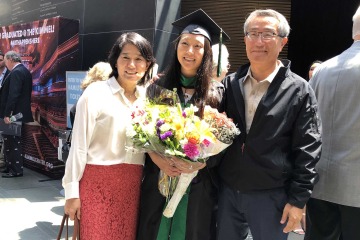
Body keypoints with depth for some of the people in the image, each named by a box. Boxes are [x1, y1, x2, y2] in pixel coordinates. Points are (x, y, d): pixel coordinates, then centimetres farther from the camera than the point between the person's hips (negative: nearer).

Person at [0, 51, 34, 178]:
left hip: (14, 115, -10)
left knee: (12, 143, -3)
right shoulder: (24, 71, 14)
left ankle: (16, 170, 4)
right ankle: (11, 167, 25)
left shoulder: (16, 73, -16)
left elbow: (13, 95, -24)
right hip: (21, 113, 10)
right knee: (15, 142, 16)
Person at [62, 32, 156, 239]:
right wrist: (72, 191, -7)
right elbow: (79, 145, -7)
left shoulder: (147, 97, 7)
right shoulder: (96, 93, -7)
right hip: (98, 183, -4)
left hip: (133, 186, 5)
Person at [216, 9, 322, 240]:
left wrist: (298, 199, -9)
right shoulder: (230, 84, 4)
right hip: (228, 191, 4)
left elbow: (307, 151, -8)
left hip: (271, 196, -3)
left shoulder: (299, 91, -8)